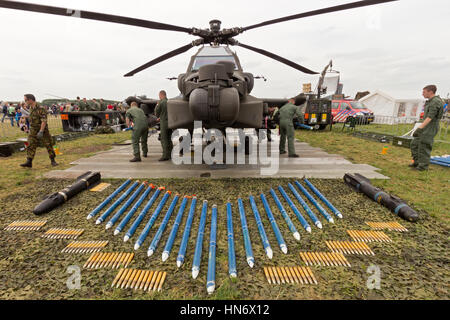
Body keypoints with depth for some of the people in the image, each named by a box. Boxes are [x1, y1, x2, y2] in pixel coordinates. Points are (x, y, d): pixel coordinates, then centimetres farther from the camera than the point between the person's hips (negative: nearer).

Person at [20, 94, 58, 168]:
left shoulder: (41, 109, -16)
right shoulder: (31, 108, 9)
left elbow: (44, 121, -22)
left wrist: (41, 131, -27)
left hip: (42, 130, -7)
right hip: (33, 131, 7)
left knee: (48, 145, 2)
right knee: (31, 146, -1)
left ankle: (53, 161, 13)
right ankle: (29, 162, -2)